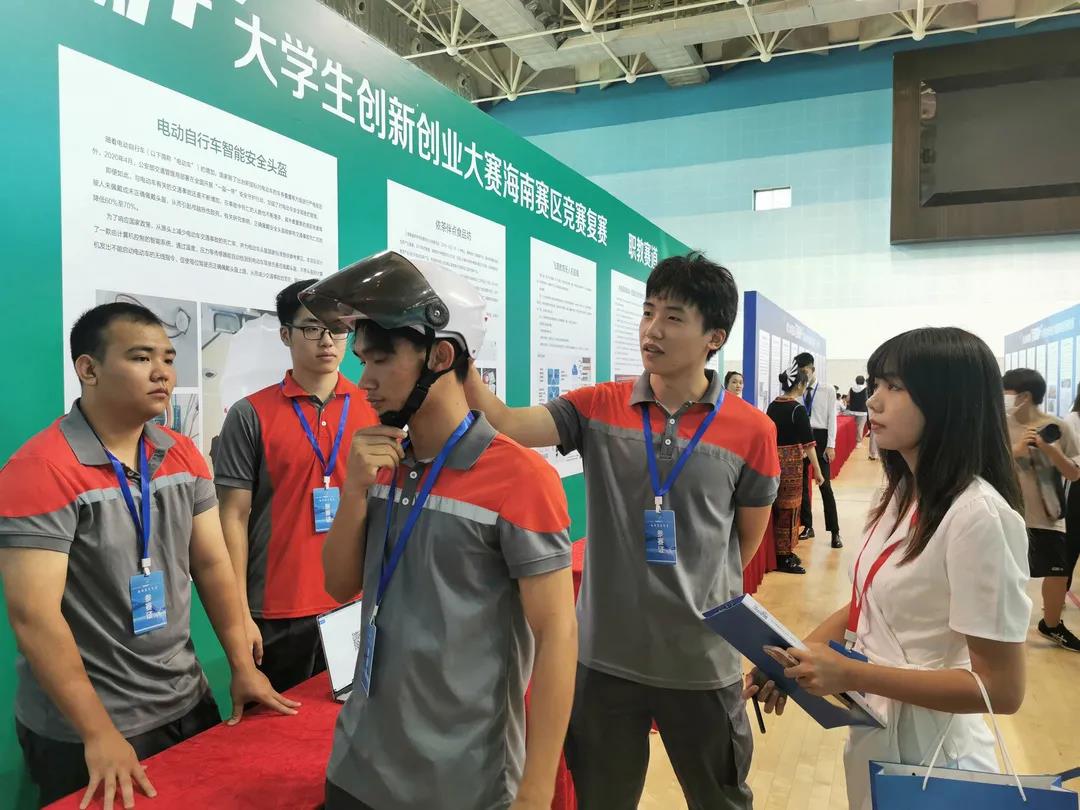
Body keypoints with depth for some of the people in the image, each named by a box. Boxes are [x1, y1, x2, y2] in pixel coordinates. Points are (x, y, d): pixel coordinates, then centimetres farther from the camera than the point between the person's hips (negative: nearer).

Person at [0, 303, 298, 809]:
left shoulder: (184, 456, 0)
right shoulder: (41, 471, -18)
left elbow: (212, 564, 4)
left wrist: (243, 667, 2)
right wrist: (100, 735, -20)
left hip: (187, 704, 6)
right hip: (82, 732, -6)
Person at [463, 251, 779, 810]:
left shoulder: (751, 431, -8)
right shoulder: (597, 408, -6)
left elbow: (748, 541, 4)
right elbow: (503, 425, -19)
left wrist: (693, 595, 9)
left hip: (702, 661, 0)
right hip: (605, 656, 1)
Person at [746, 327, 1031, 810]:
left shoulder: (978, 515, -25)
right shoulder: (902, 493, 1)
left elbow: (1001, 689, -23)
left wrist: (850, 674, -26)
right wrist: (793, 659, -6)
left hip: (928, 754, -7)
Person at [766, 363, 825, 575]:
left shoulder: (772, 406, 7)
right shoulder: (797, 409, -13)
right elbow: (808, 443, -14)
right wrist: (817, 470, -9)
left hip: (773, 459, 7)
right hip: (791, 461, -7)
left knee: (779, 508, 15)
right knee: (789, 509, 2)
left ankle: (784, 551, 24)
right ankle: (783, 558, 9)